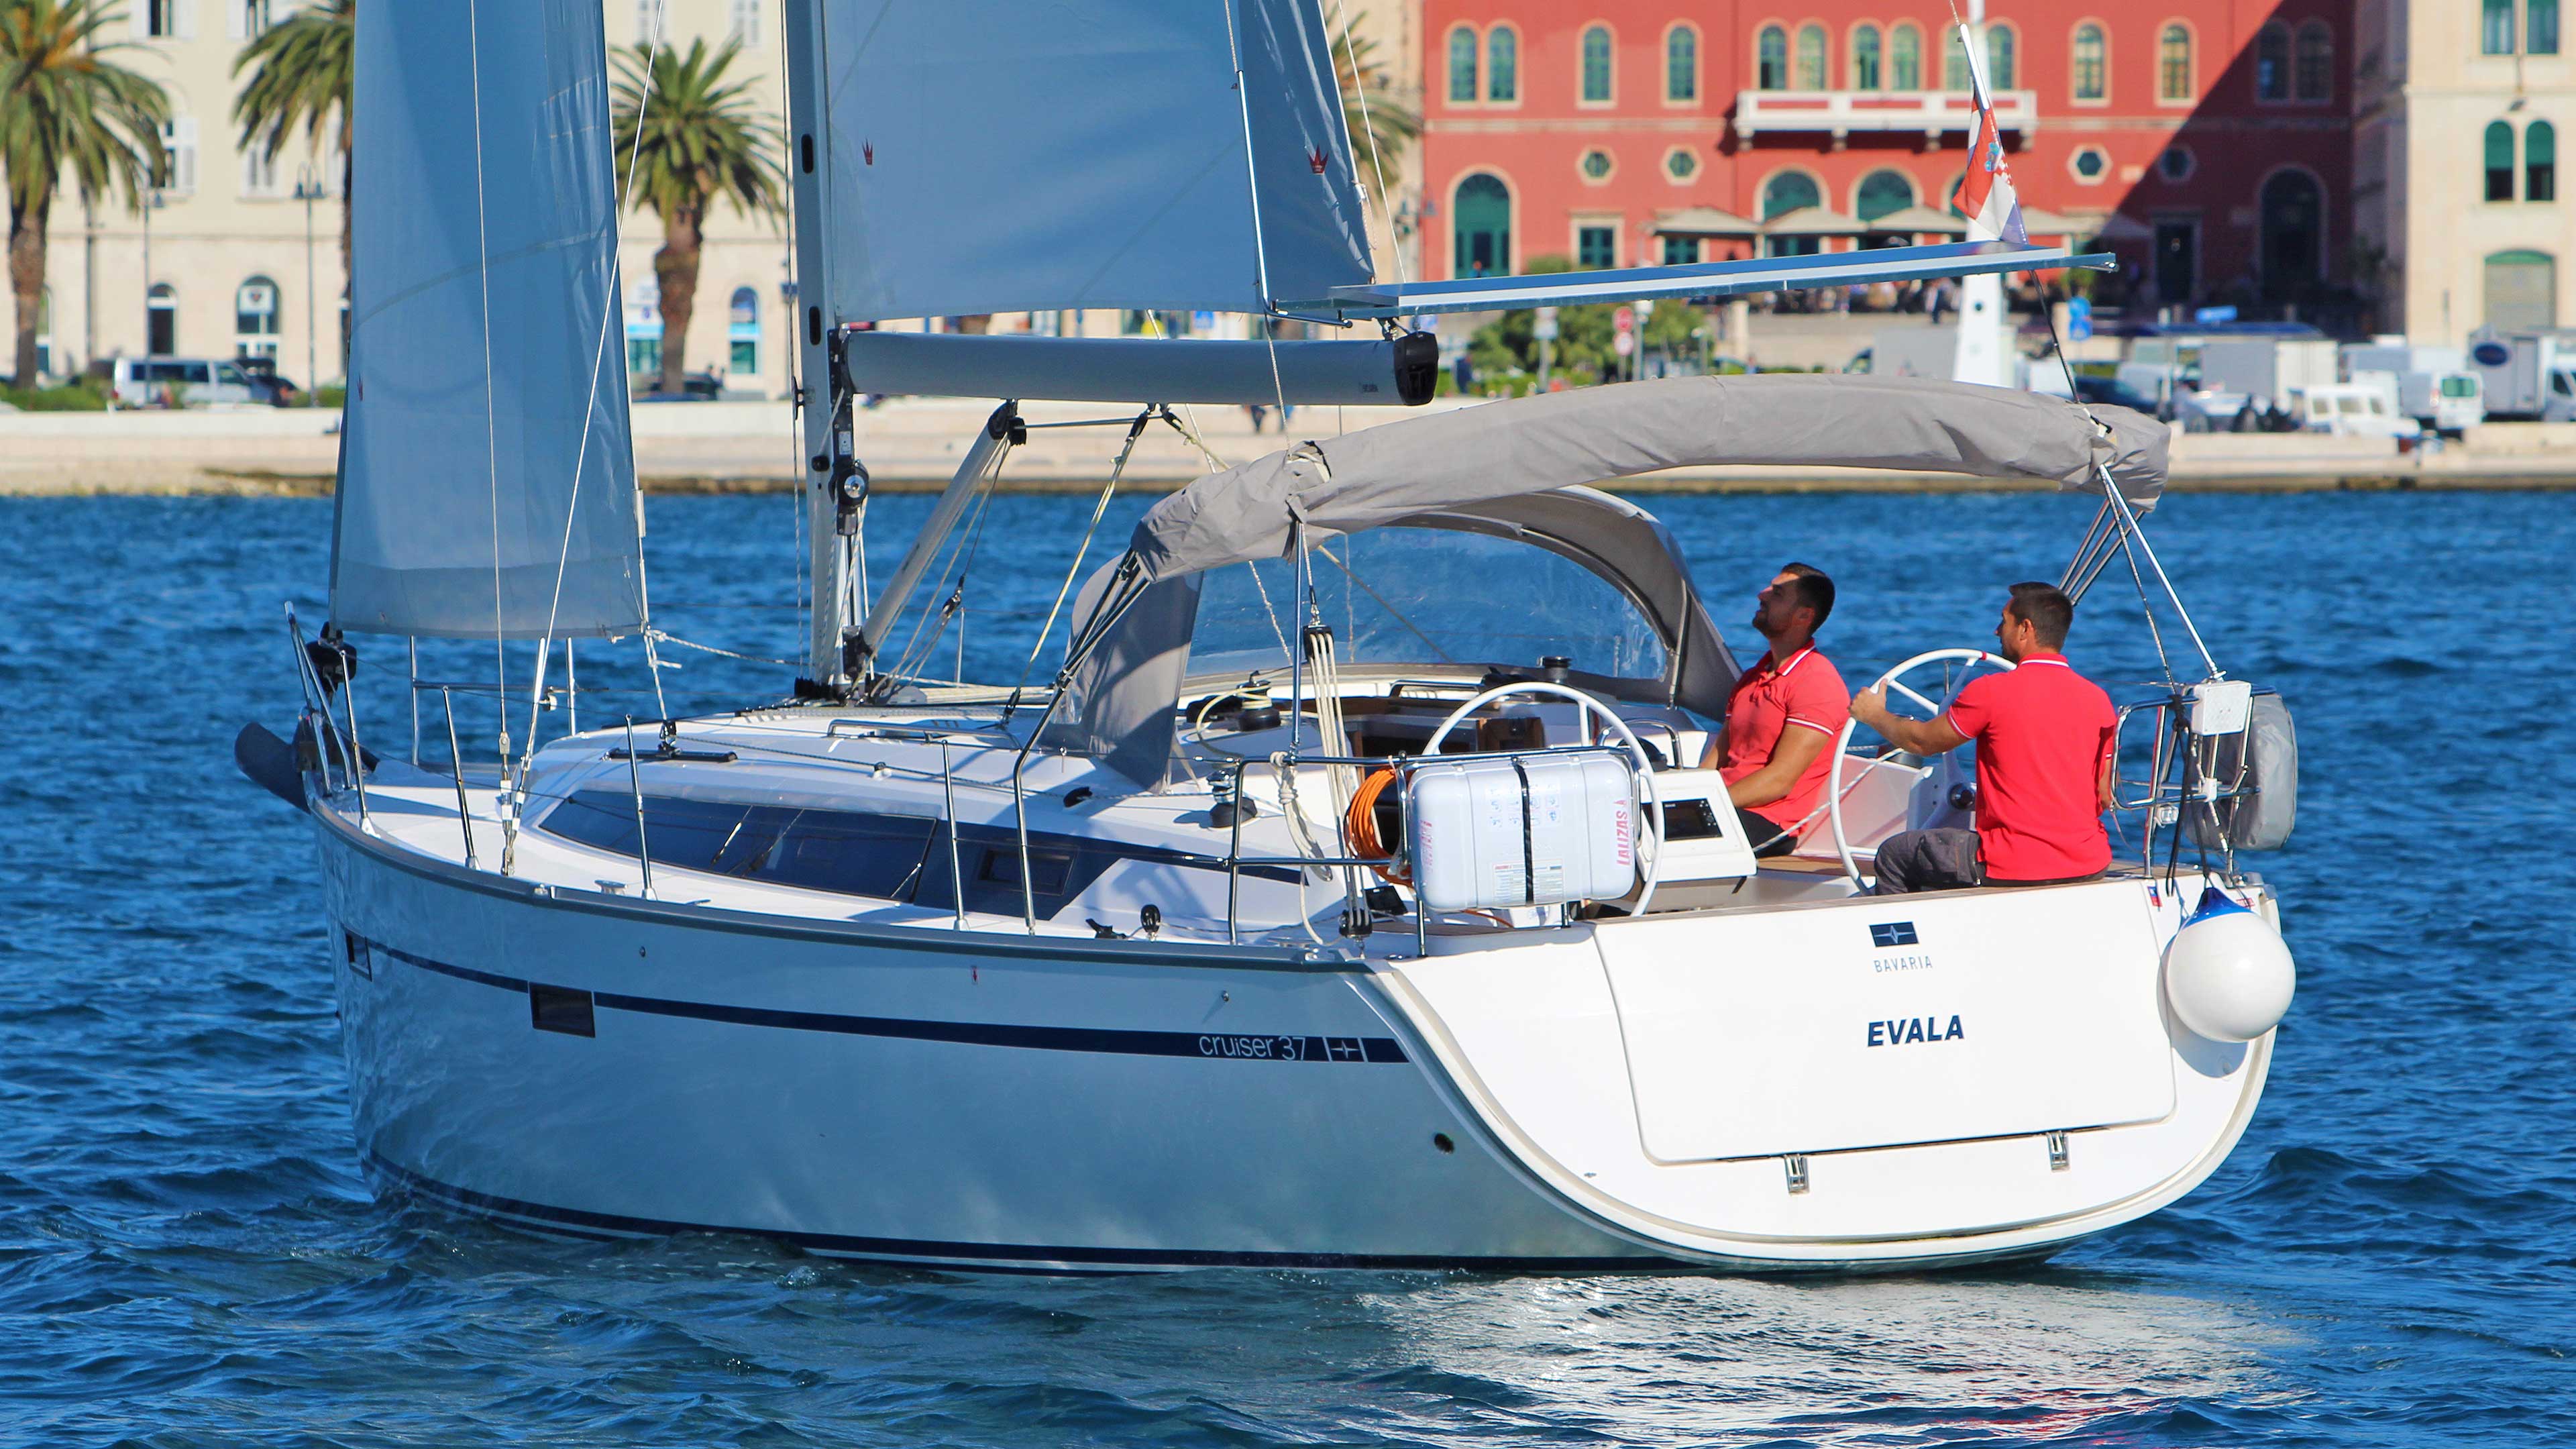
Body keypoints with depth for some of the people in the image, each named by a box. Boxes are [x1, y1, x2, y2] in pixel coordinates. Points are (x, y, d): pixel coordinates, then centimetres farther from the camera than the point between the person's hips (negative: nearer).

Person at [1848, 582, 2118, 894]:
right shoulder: (2098, 699, 4)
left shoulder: (1991, 692, -12)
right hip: (2090, 865, 6)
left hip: (2013, 869, -6)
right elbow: (2103, 798, 11)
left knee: (1893, 854, 17)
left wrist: (1874, 716, 25)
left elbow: (1922, 742, 5)